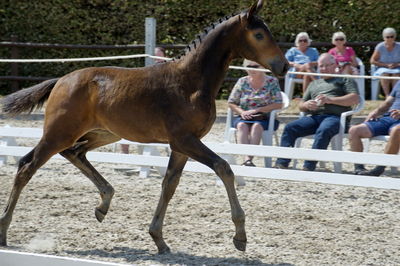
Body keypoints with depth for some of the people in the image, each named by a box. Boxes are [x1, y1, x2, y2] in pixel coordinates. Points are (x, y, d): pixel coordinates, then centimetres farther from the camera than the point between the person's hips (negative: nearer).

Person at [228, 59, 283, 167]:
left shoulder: (272, 82, 3)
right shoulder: (242, 82, 11)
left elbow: (278, 104, -6)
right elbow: (231, 103, 11)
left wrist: (256, 110, -14)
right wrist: (242, 112, -10)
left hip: (265, 118, -2)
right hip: (243, 117, 2)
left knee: (256, 126, -35)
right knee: (242, 125, -32)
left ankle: (249, 159, -44)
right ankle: (246, 159, -47)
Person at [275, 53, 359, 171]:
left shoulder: (344, 80, 19)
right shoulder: (314, 84, 35)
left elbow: (354, 99, 2)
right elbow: (300, 105, 31)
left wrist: (330, 100, -8)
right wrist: (306, 105, 4)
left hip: (334, 116, -5)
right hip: (314, 116, 5)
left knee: (323, 130, -38)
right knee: (290, 127, -21)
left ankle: (309, 167, -45)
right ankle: (281, 164, -28)